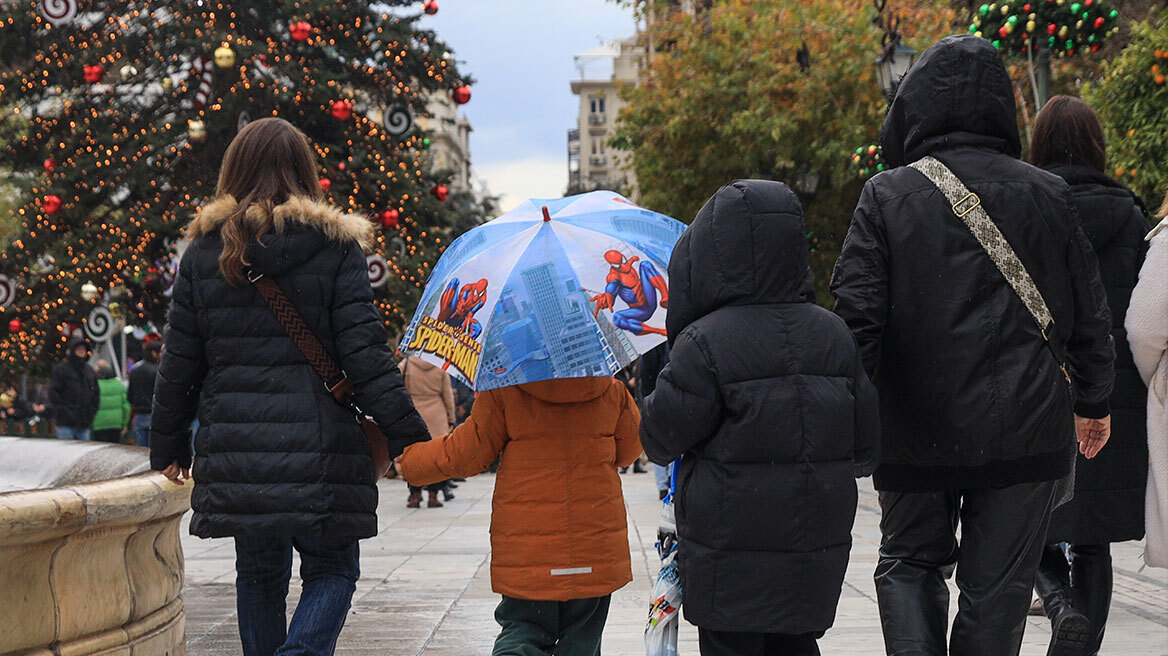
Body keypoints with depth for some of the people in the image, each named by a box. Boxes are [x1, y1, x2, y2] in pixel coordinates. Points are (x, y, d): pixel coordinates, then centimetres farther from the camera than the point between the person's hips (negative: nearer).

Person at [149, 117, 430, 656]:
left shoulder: (205, 252, 5)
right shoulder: (335, 248, -3)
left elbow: (179, 365, 7)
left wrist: (167, 447, 19)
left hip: (236, 451, 3)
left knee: (258, 575, 17)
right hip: (321, 450, -3)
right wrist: (408, 436, -5)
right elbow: (365, 355, -9)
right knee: (331, 570, 7)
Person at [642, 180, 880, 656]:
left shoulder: (702, 344, -15)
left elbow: (660, 439, -8)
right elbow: (866, 443, 8)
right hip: (817, 541, 5)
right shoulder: (835, 335, 3)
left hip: (731, 547, -5)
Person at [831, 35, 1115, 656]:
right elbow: (1090, 316, 8)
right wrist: (1093, 402, 23)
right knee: (996, 585, 10)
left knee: (909, 560, 17)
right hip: (1025, 432, 1)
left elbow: (857, 314, -10)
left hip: (915, 434, -1)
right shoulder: (1047, 195, 2)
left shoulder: (886, 196, -5)